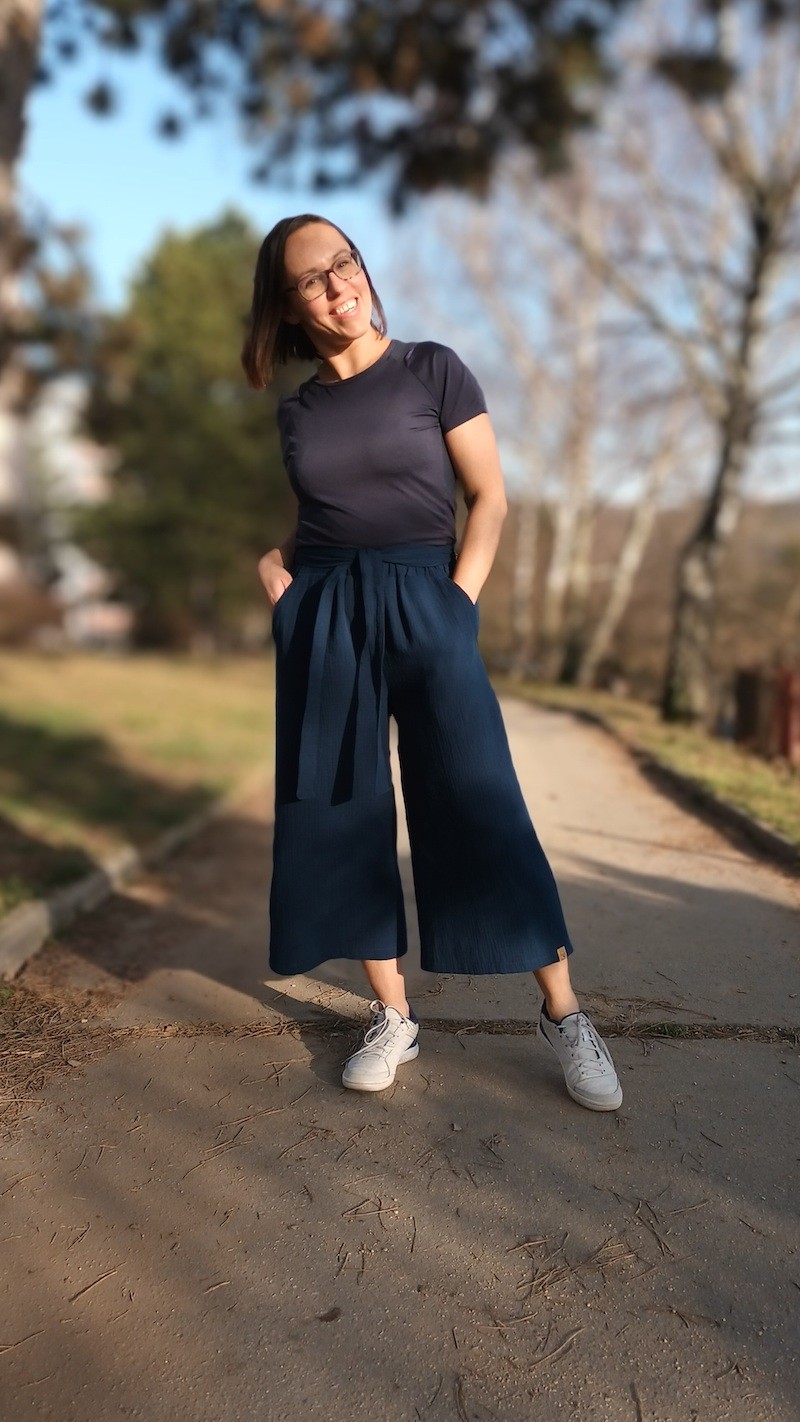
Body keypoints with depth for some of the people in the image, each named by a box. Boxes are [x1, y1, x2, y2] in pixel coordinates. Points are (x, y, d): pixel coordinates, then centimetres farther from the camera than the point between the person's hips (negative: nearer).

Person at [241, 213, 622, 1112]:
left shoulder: (432, 369, 3)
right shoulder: (296, 408, 13)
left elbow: (489, 496, -1)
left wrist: (459, 600, -12)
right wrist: (279, 585, 3)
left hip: (423, 604, -4)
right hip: (321, 621, 4)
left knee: (482, 809, -8)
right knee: (342, 815, 3)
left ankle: (564, 1015, 7)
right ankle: (393, 1020, 17)